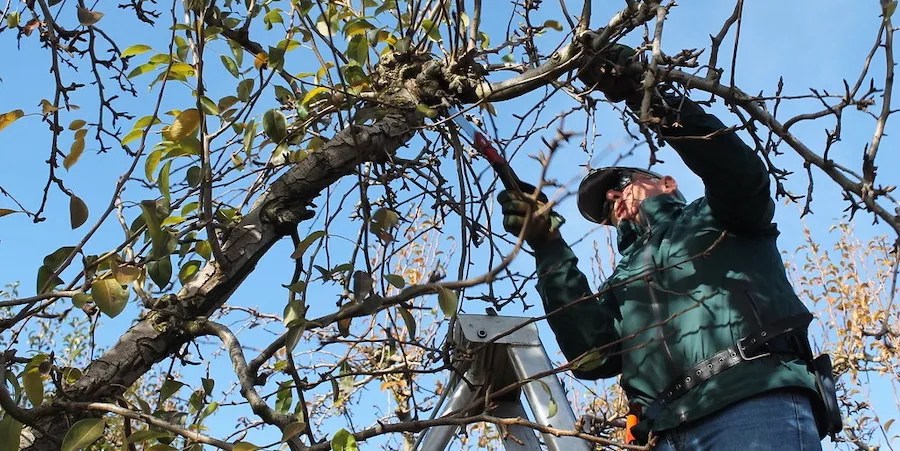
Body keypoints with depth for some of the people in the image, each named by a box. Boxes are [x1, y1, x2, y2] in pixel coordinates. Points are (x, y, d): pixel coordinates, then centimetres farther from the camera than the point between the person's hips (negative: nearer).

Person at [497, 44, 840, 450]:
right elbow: (592, 357, 13)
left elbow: (740, 172, -2)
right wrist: (548, 248, 10)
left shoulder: (717, 217, 22)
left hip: (758, 409, -4)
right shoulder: (622, 284, 32)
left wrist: (649, 98, -9)